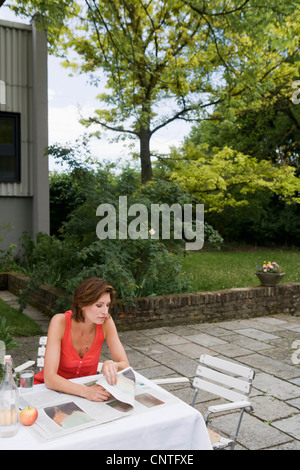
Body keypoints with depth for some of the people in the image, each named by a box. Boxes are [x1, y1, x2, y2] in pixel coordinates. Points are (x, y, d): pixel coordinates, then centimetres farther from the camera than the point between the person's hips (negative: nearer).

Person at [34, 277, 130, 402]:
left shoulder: (105, 322, -14)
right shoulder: (60, 322, -23)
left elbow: (125, 365, -10)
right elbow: (49, 378, -28)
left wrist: (113, 365, -33)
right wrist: (86, 391, -42)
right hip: (51, 388, -3)